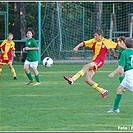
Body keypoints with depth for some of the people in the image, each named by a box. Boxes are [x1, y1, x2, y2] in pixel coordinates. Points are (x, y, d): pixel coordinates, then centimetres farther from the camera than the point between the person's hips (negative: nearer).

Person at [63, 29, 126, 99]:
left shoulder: (106, 42, -1)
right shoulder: (93, 41, 9)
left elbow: (117, 45, 7)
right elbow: (84, 43, -1)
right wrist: (77, 47, -20)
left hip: (99, 61, -6)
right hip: (94, 61, 6)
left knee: (86, 66, -31)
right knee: (88, 80, -3)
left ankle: (72, 79, -41)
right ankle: (103, 91, 8)